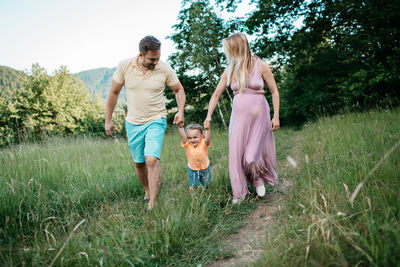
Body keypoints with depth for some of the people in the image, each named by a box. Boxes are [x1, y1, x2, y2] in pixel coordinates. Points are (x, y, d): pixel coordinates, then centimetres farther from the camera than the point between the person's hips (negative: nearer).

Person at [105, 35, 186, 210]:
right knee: (139, 163, 13)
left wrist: (180, 111, -10)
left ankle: (153, 204, -14)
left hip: (156, 121, -2)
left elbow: (179, 90, 6)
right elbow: (114, 93, 2)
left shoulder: (165, 69, -9)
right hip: (133, 123, 3)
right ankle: (148, 191, 38)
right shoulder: (124, 66, -8)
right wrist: (108, 120, 4)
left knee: (152, 159, -20)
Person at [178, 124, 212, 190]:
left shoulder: (203, 144, -23)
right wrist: (180, 127, -52)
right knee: (192, 188, 5)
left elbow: (208, 138, -43)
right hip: (192, 169, 0)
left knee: (206, 185, 19)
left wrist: (208, 129, -63)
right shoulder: (188, 145, -19)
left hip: (205, 168, 0)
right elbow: (183, 136, -35)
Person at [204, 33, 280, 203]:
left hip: (259, 114, -3)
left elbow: (274, 91, 0)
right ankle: (239, 193, 16)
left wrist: (276, 116, -5)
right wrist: (209, 116, 3)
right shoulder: (230, 70, 4)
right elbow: (217, 94, 10)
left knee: (254, 154, -3)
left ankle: (258, 179, 30)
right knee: (236, 153, 0)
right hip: (239, 114, 3)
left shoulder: (260, 65, -4)